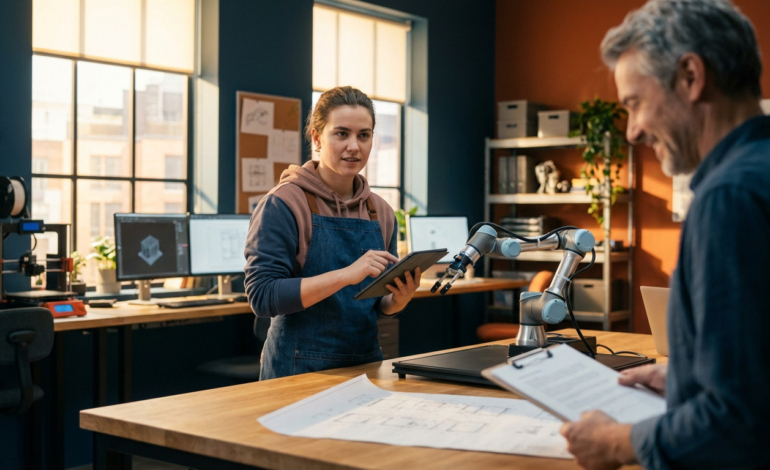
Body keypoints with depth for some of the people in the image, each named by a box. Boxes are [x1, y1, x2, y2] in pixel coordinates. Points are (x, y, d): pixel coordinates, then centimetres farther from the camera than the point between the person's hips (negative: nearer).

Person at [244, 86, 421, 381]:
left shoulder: (381, 212, 8)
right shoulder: (282, 204, -9)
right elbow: (262, 296, -17)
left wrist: (399, 300, -9)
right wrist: (346, 275, -25)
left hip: (365, 364, 5)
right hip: (300, 367, -5)